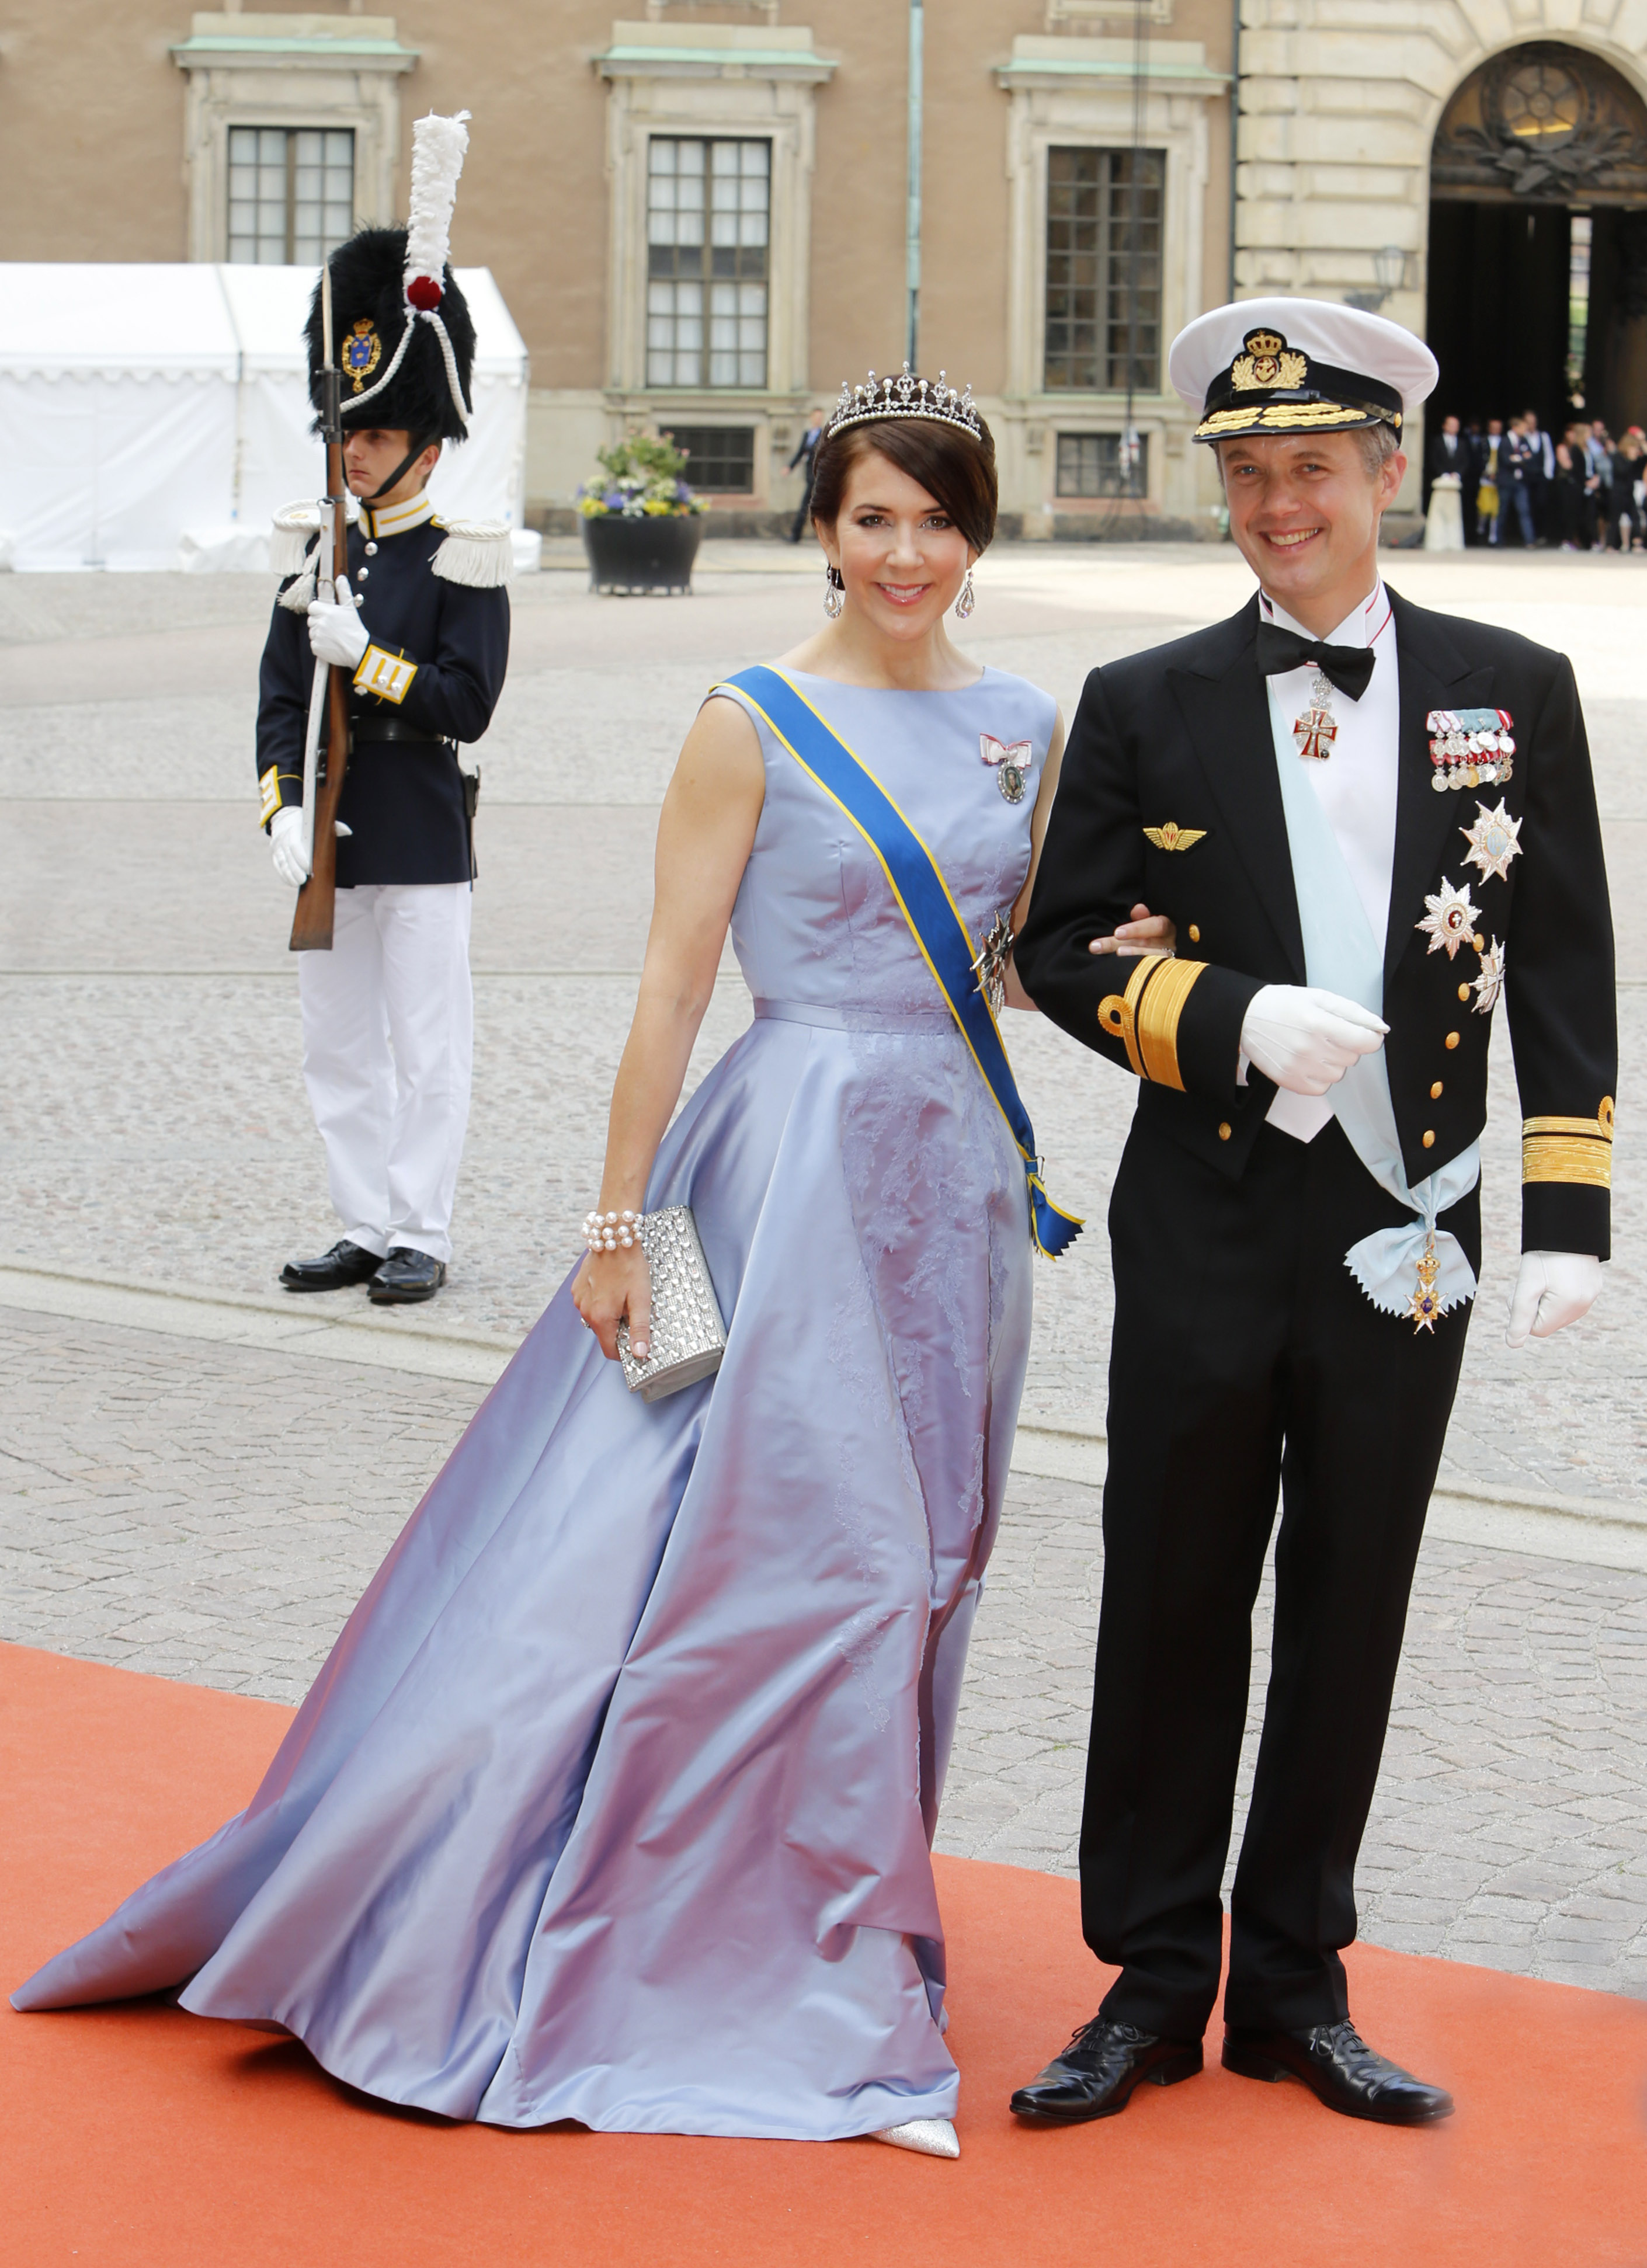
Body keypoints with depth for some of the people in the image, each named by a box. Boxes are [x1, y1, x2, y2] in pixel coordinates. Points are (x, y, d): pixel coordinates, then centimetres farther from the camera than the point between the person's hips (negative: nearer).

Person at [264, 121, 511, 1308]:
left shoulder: (463, 562, -6)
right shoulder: (320, 551, 10)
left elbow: (466, 702, -12)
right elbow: (281, 696, 7)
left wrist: (369, 659, -19)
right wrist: (284, 806, -5)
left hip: (424, 845, -6)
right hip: (331, 843, 6)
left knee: (427, 1048, 0)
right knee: (340, 1047, 10)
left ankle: (421, 1237, 6)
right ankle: (364, 1229, 19)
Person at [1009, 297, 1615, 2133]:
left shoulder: (1514, 692, 4)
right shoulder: (1147, 707, 2)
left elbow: (1565, 975, 4)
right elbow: (1059, 946, 3)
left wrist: (1567, 1215, -3)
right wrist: (1233, 1019, -14)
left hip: (1409, 1232, 1)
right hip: (1207, 1230, 0)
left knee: (1347, 1619, 9)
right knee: (1171, 1613, 5)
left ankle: (1295, 1983, 23)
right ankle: (1152, 1981, 19)